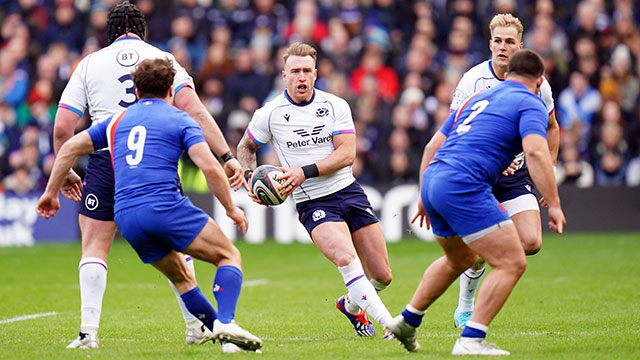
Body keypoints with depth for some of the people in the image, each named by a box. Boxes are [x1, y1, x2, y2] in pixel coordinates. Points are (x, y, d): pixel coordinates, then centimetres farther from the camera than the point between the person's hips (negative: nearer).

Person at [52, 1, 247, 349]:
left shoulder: (88, 64, 10)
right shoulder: (164, 59, 9)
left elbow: (62, 128, 6)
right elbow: (194, 111, -5)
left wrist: (65, 173, 18)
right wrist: (227, 157, -7)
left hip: (106, 158, -1)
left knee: (94, 246, 8)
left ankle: (88, 331, -3)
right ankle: (195, 327, 15)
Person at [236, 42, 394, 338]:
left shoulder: (335, 106, 0)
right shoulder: (270, 114, -2)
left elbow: (347, 154, -8)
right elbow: (245, 147, 16)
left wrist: (304, 172, -19)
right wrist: (250, 176, -4)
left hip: (349, 192, 3)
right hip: (313, 203, -3)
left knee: (382, 276, 3)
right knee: (347, 261, -29)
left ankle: (352, 305, 36)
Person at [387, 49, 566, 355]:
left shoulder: (478, 98, 26)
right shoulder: (530, 104, 3)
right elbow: (535, 151, -16)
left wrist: (424, 197, 37)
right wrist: (554, 204, -17)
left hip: (433, 180, 9)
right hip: (464, 186, -9)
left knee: (461, 258, 31)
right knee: (512, 263, -6)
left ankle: (407, 322, 40)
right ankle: (471, 340, -13)